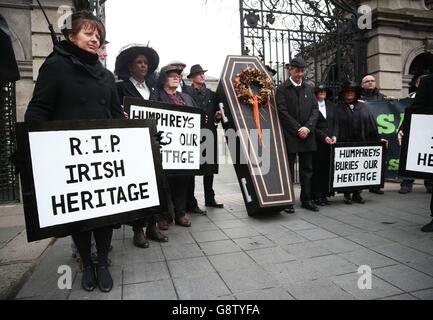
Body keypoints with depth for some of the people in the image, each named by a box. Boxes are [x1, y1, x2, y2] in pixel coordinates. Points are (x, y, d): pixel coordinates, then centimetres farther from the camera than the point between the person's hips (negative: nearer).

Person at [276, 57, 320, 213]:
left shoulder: (309, 88, 14)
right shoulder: (282, 89, -1)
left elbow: (315, 109, 8)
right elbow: (283, 112, -8)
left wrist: (307, 127, -8)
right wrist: (298, 129, -12)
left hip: (307, 135, 4)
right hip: (289, 135, -4)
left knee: (307, 169, 8)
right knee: (288, 170, 2)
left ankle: (307, 200, 18)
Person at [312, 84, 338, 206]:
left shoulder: (331, 105, 16)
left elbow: (335, 123, 15)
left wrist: (334, 136, -1)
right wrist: (324, 137, -12)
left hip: (330, 142, 5)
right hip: (317, 142, -5)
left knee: (327, 168, 4)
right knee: (316, 169, -2)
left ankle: (324, 194, 12)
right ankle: (316, 196, 5)